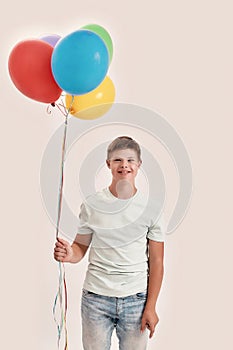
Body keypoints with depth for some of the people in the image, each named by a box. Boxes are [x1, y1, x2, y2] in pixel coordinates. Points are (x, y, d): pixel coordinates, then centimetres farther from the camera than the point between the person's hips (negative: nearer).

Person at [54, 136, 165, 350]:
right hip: (96, 298, 0)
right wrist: (69, 254, -19)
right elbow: (81, 247, 4)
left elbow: (156, 262, 0)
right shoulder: (92, 204, 0)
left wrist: (151, 307, -3)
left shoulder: (151, 208, -1)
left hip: (136, 299, 0)